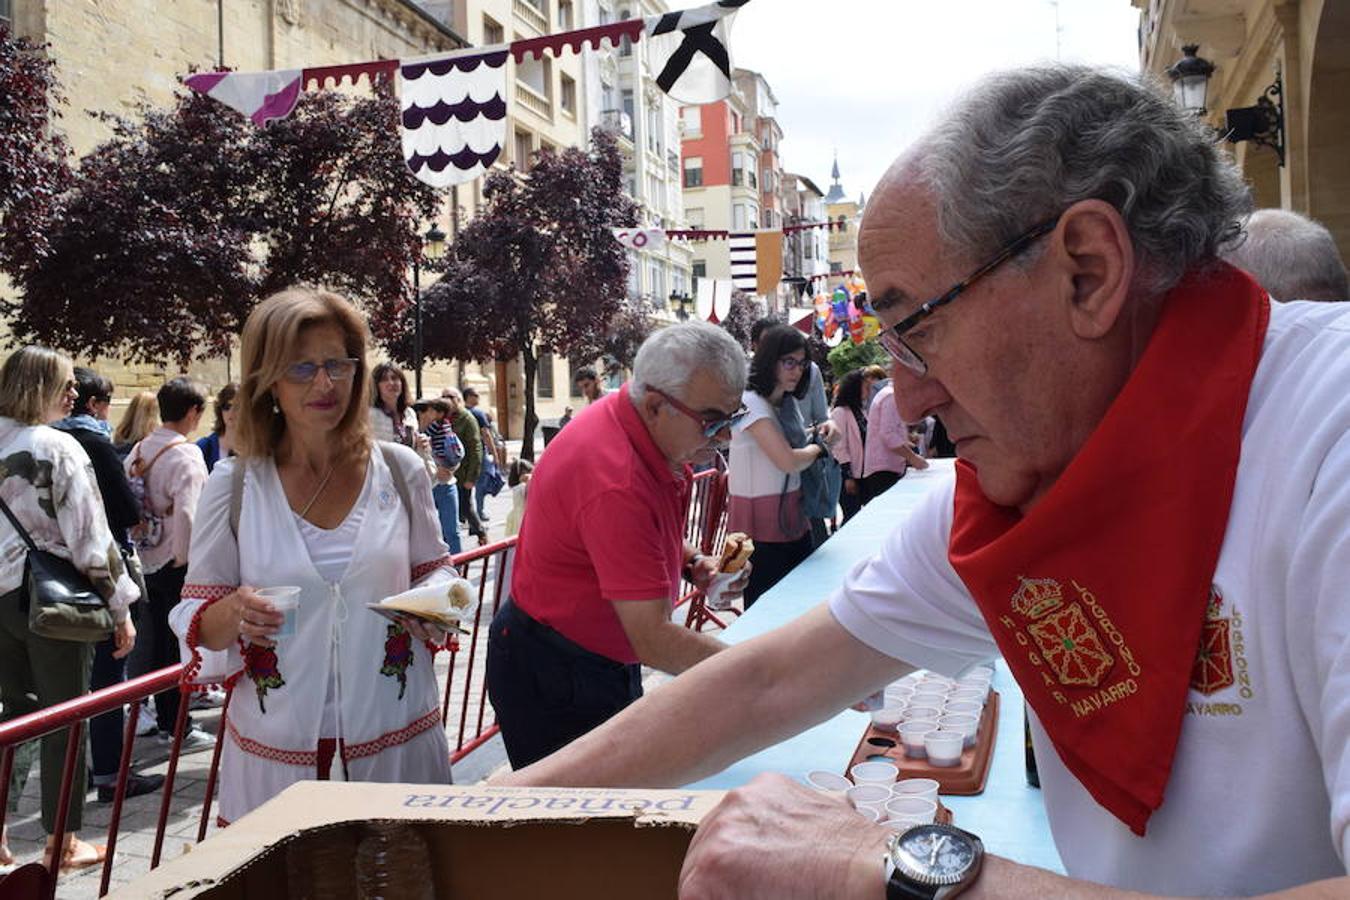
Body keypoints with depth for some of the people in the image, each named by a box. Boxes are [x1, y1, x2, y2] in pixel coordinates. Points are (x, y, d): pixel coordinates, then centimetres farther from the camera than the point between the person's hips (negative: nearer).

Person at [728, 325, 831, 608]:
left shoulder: (786, 404, 16)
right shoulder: (750, 402, -13)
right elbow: (787, 461, -20)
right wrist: (817, 448, -3)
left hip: (791, 515, 9)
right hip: (761, 522, -9)